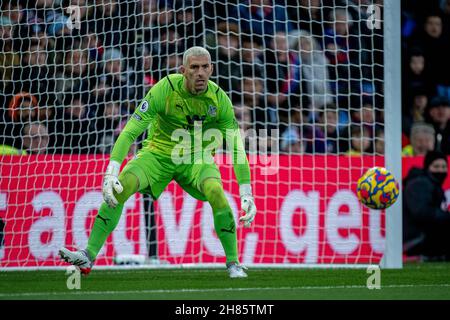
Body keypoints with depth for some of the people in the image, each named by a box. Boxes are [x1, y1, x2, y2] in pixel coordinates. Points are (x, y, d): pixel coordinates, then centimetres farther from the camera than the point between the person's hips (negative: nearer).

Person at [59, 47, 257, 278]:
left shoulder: (219, 98, -15)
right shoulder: (165, 89, -21)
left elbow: (237, 147, -9)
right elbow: (130, 131, -23)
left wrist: (246, 195, -14)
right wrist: (111, 172, -34)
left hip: (196, 158, 0)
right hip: (158, 153, 0)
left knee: (216, 191, -30)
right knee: (120, 187, -24)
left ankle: (233, 263, -14)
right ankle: (89, 256, -17)